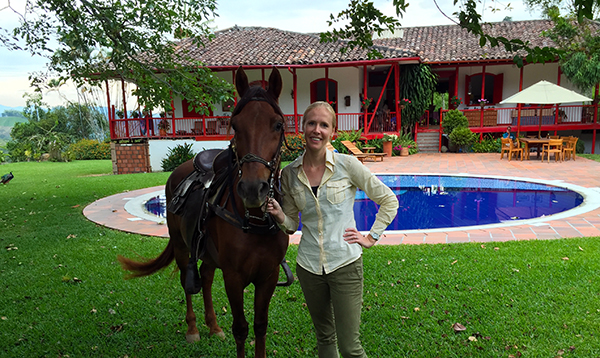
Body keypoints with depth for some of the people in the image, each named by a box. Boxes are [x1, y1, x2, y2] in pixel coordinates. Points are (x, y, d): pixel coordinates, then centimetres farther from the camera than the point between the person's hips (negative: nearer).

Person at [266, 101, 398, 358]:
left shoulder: (347, 165, -10)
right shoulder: (289, 174, -1)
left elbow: (389, 201, -2)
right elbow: (291, 225, 6)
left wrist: (371, 237, -5)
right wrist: (278, 214, -13)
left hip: (345, 263, -3)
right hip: (308, 266, 3)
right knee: (324, 337, 19)